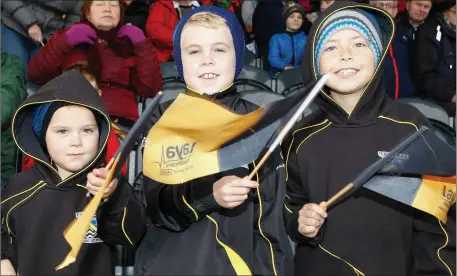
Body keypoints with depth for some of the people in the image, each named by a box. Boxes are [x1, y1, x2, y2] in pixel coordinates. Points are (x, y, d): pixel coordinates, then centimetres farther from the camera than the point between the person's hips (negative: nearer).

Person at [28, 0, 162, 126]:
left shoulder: (130, 44, 17)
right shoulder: (68, 38, 19)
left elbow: (149, 89, 4)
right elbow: (35, 75, 7)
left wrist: (142, 44, 1)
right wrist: (64, 42, -2)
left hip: (120, 122, -1)